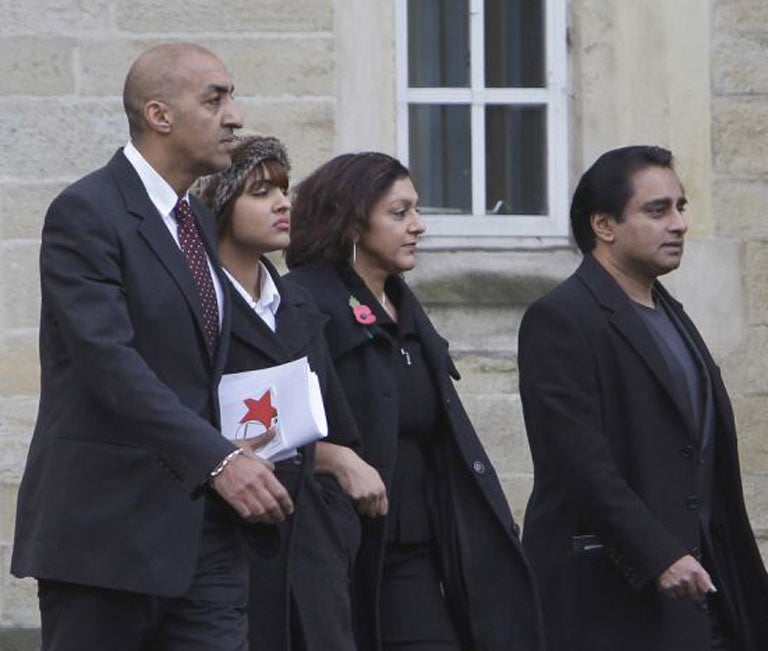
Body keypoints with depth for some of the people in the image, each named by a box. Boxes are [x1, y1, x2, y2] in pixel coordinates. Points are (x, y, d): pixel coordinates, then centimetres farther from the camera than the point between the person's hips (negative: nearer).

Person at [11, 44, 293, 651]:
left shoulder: (198, 220, 17)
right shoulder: (85, 213, -11)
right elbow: (110, 362, -21)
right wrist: (218, 460, -27)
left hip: (200, 528, 7)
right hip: (107, 530, -7)